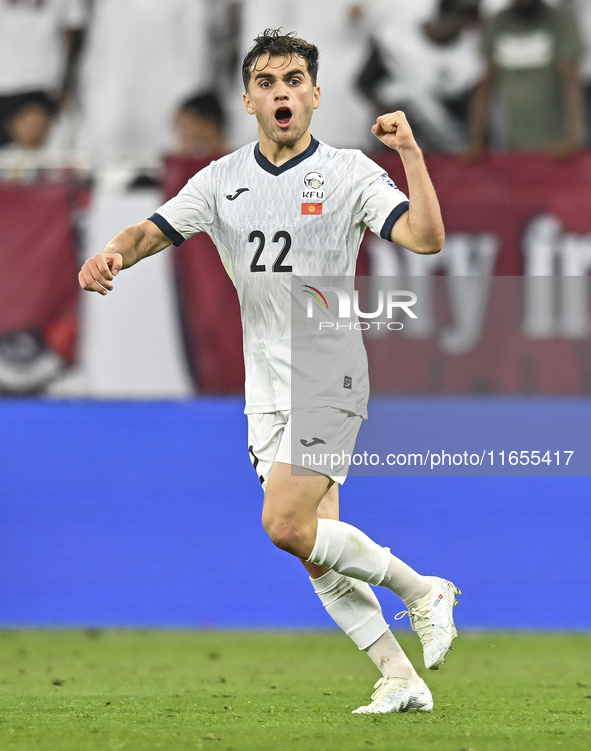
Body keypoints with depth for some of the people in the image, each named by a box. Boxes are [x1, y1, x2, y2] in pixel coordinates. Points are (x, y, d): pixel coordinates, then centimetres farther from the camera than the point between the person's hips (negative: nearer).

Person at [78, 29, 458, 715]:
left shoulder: (348, 172, -4)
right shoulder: (223, 180, 8)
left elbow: (426, 237, -14)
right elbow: (155, 229, 1)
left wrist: (410, 152, -26)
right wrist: (113, 254, -21)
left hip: (328, 378, -5)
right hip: (267, 392, 5)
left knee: (286, 525, -19)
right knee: (315, 550, 2)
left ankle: (421, 590, -1)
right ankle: (401, 678, 10)